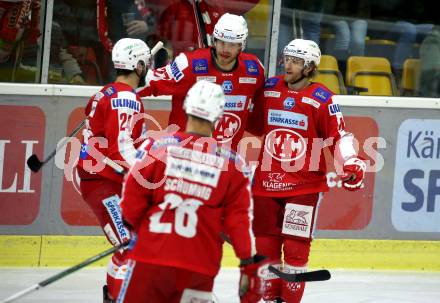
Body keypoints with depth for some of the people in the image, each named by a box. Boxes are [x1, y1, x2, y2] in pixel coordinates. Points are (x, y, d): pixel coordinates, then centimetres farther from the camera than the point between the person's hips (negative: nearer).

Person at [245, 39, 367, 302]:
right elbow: (257, 125, 21)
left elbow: (339, 136, -6)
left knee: (295, 247, -5)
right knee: (266, 244, 10)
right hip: (268, 181, 4)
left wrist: (352, 163, -19)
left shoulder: (322, 99, -8)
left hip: (305, 185, -4)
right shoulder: (269, 89, 5)